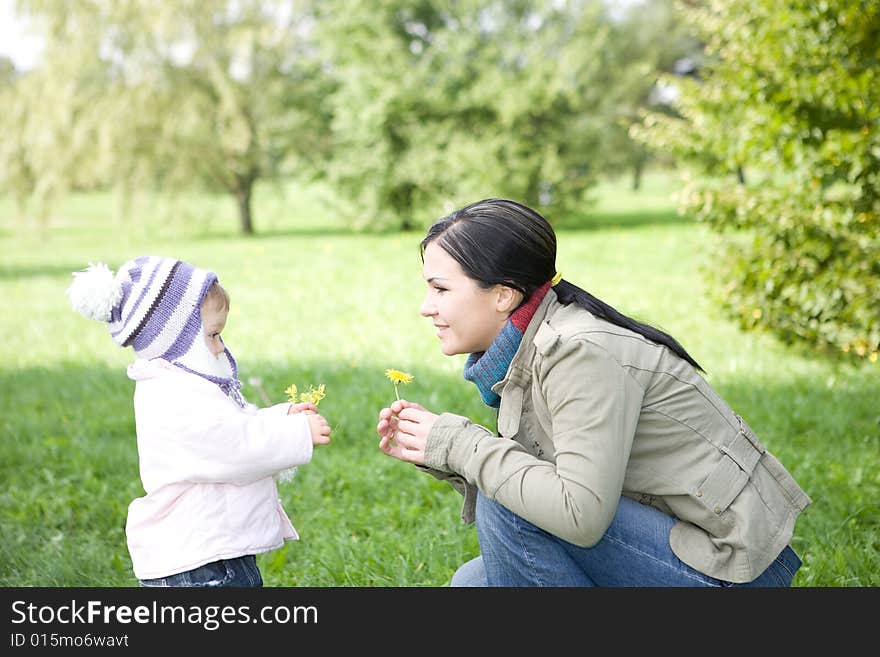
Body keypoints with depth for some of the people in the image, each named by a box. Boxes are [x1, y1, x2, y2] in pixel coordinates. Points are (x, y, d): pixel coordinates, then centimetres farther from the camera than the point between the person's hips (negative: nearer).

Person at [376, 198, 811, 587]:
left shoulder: (581, 353, -23)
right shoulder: (521, 352, 4)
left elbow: (579, 514, -31)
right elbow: (528, 482, 7)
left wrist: (463, 445, -22)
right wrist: (435, 451, -6)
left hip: (729, 572, -9)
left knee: (507, 505, -20)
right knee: (472, 581, 10)